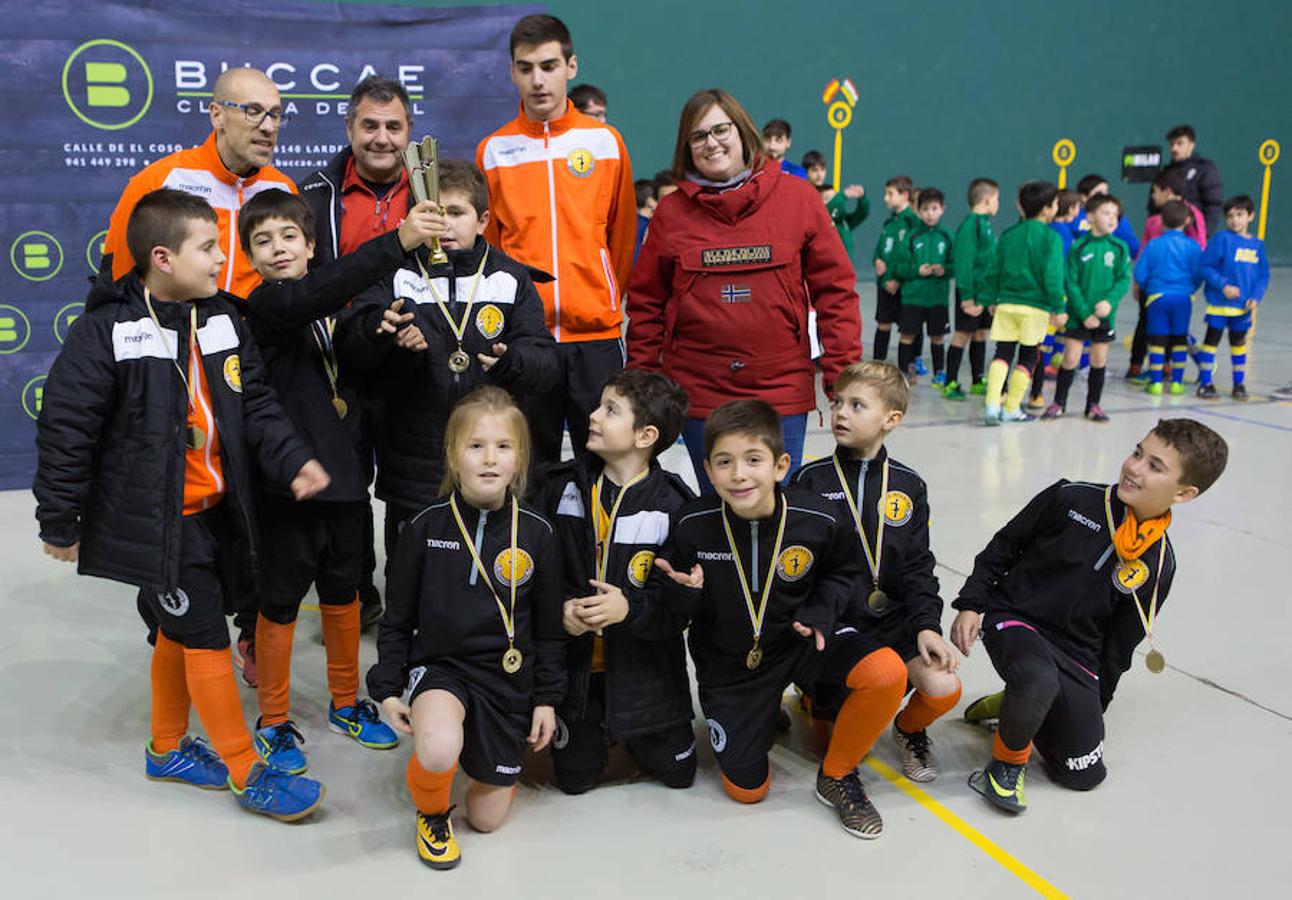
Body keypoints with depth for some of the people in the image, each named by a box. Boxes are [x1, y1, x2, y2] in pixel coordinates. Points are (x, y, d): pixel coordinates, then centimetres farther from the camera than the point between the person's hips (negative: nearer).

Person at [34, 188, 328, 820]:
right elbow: (65, 431, -12)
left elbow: (255, 405, 6)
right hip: (154, 524, -7)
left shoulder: (223, 319, 3)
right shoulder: (106, 332, -16)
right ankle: (248, 774, 10)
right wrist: (60, 522, -8)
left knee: (179, 628, 20)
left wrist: (292, 459, -10)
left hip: (215, 512, 7)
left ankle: (168, 749, 39)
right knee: (206, 637, -3)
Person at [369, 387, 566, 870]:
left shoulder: (537, 534, -7)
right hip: (438, 663, -1)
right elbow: (397, 618, 1)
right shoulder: (425, 527, -8)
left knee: (487, 818, 9)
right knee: (439, 750, -35)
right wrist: (388, 688, -3)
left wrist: (547, 699, 2)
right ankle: (431, 811, 1)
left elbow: (550, 626, 2)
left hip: (507, 676, 2)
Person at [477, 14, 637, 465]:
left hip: (596, 332, 0)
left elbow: (622, 236, 11)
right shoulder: (493, 150, 5)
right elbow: (486, 242, 10)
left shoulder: (606, 142, 5)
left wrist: (609, 300, 11)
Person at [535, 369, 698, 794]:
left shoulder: (674, 506, -16)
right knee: (575, 777, 7)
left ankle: (637, 732, 38)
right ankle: (593, 727, 37)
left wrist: (630, 610, -30)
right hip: (575, 661, 2)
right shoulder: (562, 487, -6)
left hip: (644, 668, -1)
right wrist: (560, 608, -17)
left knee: (678, 773, 9)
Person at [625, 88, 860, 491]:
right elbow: (646, 304, 7)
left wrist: (843, 375, -3)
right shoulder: (672, 212, 3)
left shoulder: (798, 197, 0)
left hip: (782, 388, -1)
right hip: (699, 393, 1)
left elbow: (835, 288, 1)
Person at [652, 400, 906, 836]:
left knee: (887, 673, -28)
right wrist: (682, 591, -31)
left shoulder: (818, 520, -20)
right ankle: (764, 712, 36)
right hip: (728, 664, 0)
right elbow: (674, 609, -8)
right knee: (747, 789, 3)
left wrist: (821, 612, -16)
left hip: (801, 640, 0)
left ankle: (836, 776, -1)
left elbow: (844, 572, 2)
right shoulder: (691, 526, -21)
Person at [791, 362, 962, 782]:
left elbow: (918, 566, 4)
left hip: (894, 617, 2)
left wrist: (927, 624, -9)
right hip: (833, 621, -2)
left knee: (944, 689, -20)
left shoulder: (908, 485, 4)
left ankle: (908, 729, 16)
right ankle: (814, 693, 26)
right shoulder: (811, 479, -5)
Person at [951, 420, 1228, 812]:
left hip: (1077, 655, 4)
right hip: (1014, 618, -3)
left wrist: (1094, 708, 10)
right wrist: (971, 603, -7)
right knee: (1039, 679, -37)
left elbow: (1119, 646, 6)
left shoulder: (1159, 565, -3)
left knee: (1084, 775, 4)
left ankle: (1015, 705, 28)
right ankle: (1007, 758, -8)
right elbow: (1003, 548, 1)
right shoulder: (1072, 499, -10)